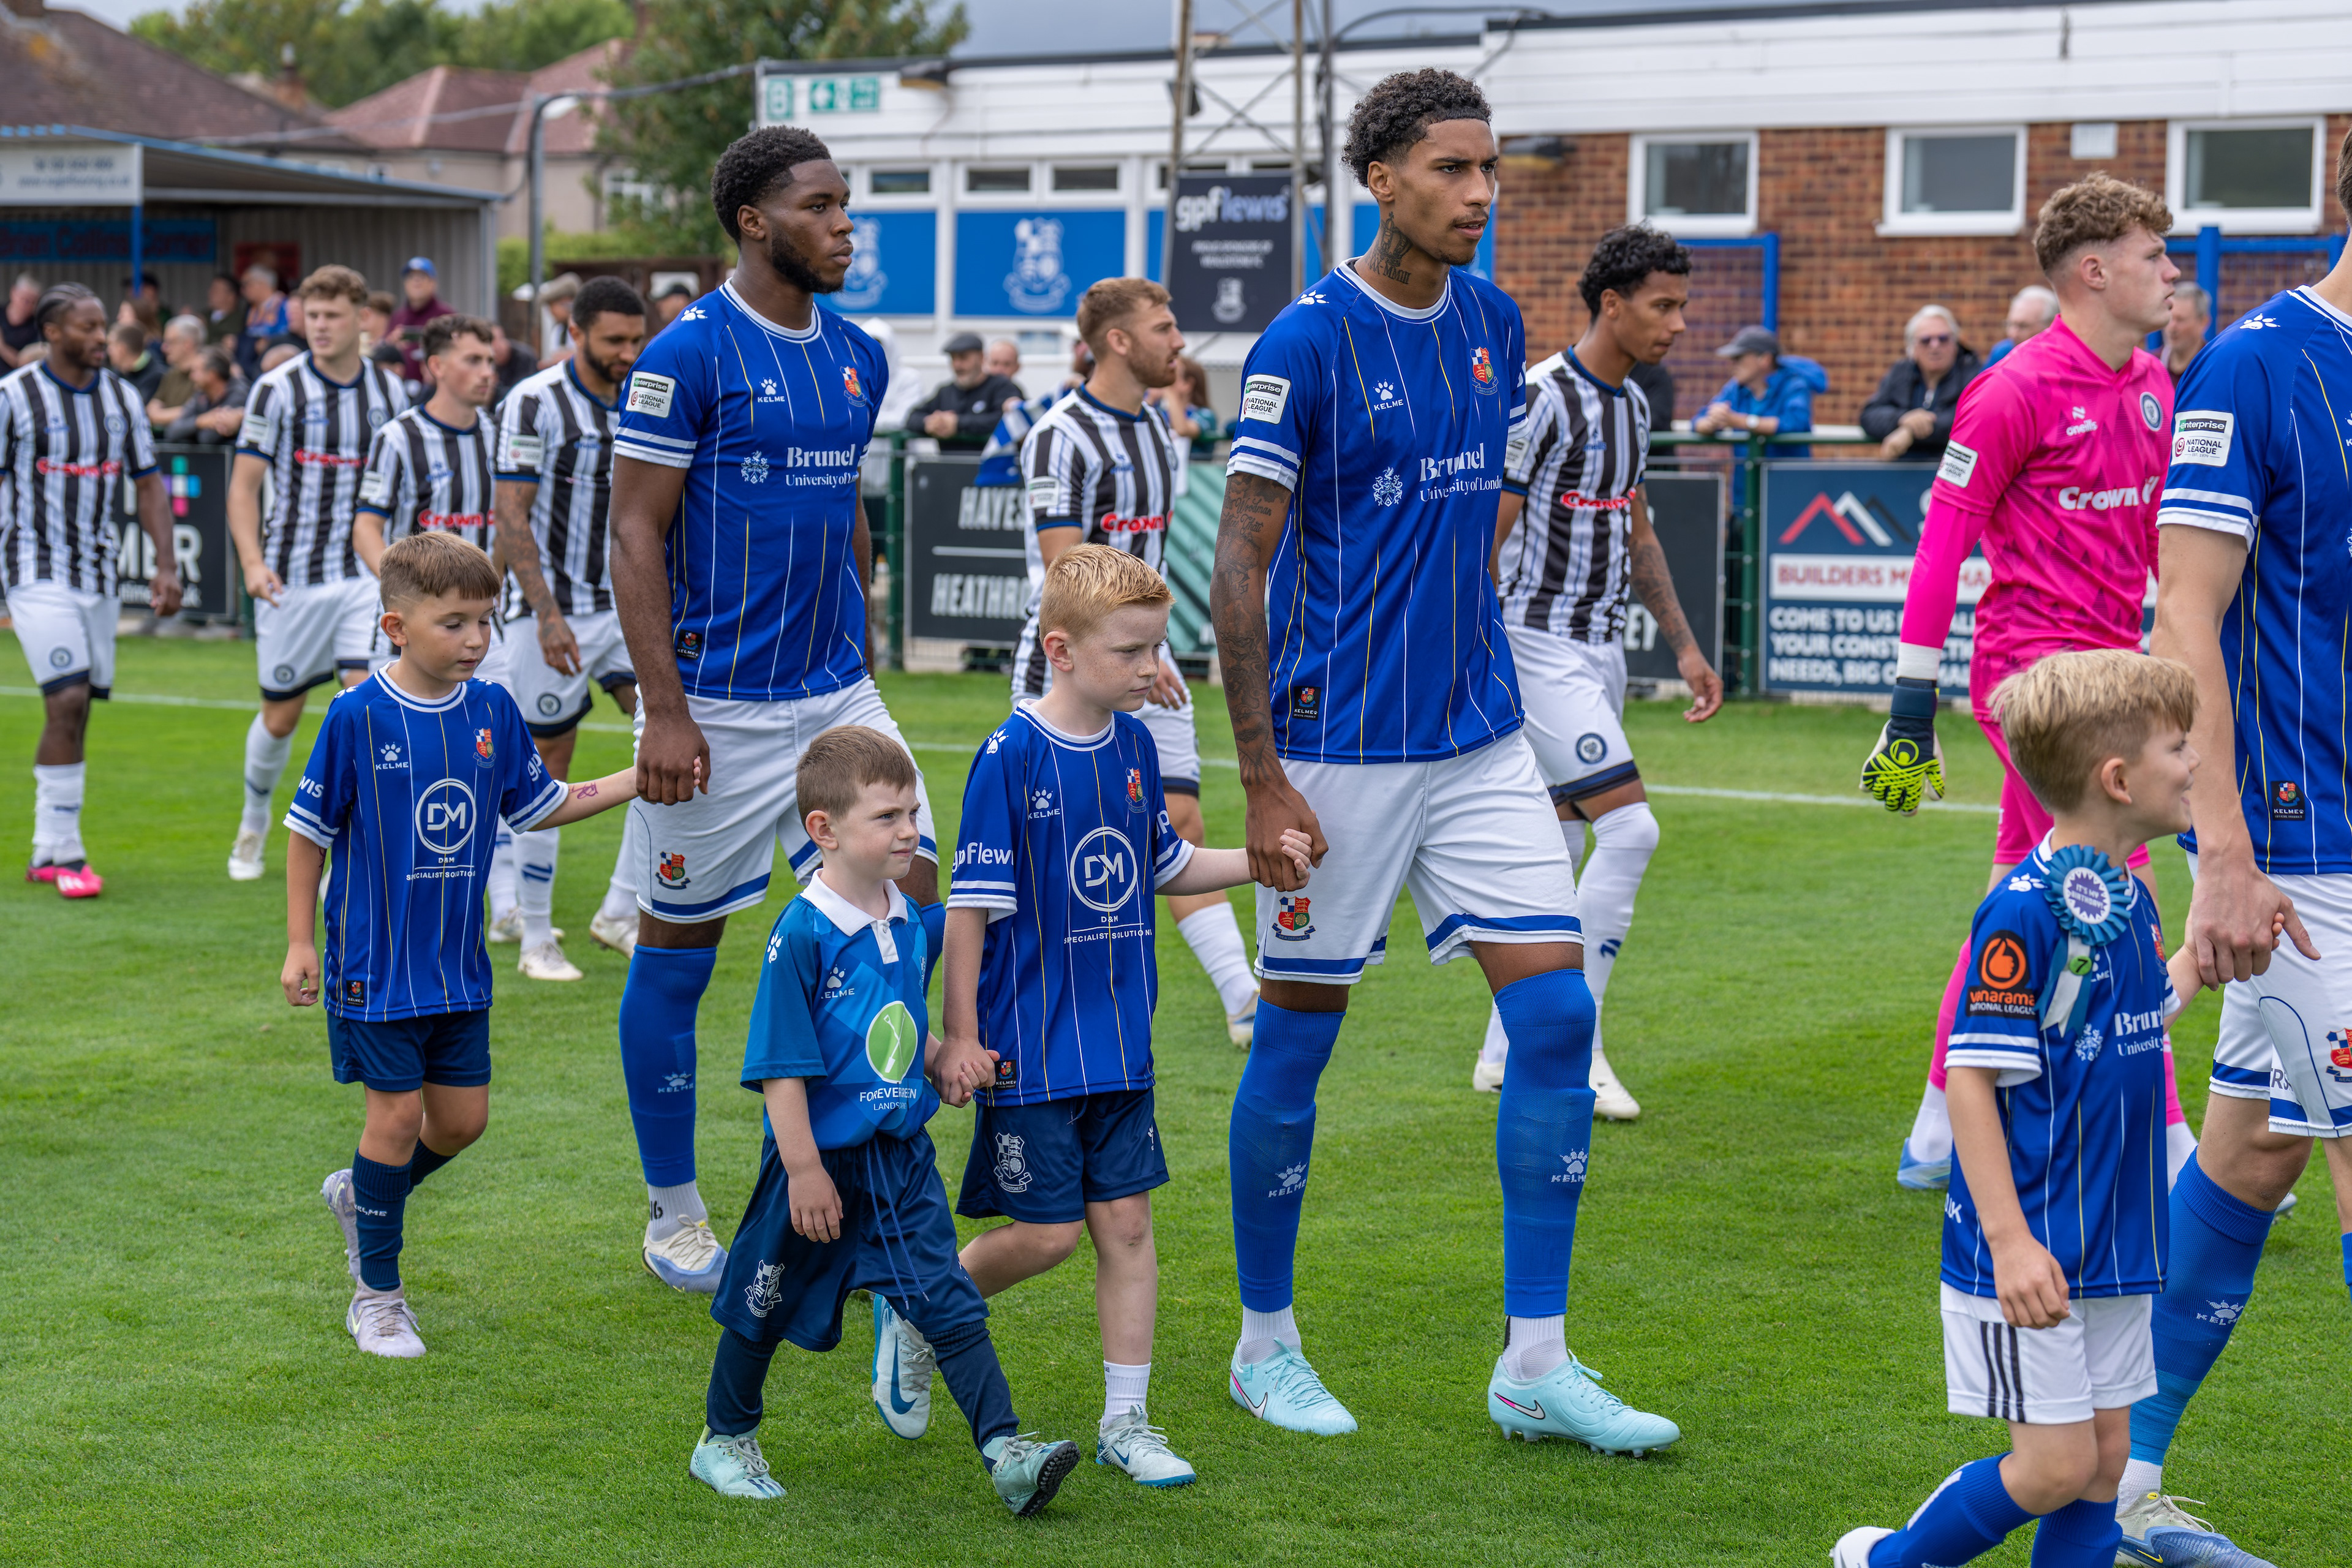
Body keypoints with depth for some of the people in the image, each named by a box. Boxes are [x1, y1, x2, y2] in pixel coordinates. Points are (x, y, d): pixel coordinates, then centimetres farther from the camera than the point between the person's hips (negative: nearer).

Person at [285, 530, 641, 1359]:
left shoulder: (491, 711, 0)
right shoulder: (358, 716, -14)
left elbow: (542, 805, 12)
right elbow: (309, 830, -5)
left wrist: (641, 779, 3)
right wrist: (300, 943, -5)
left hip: (459, 962, 5)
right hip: (376, 958, -5)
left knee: (463, 1117, 8)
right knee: (397, 1112, -2)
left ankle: (362, 1194, 38)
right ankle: (376, 1294, 14)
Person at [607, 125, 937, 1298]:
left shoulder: (857, 357, 9)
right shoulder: (689, 354, -11)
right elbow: (636, 534, -12)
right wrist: (662, 708, -17)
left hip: (835, 695, 6)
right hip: (716, 707, -6)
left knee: (911, 908, -4)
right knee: (677, 950, 5)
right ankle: (673, 1213, 19)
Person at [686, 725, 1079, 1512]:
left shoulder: (907, 924, 4)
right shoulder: (802, 933, -18)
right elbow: (781, 1065, -16)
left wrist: (945, 1061, 0)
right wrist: (803, 1170, -17)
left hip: (900, 1158, 5)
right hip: (819, 1158, -5)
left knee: (951, 1304, -4)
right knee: (765, 1308, 12)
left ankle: (1006, 1454, -8)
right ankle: (726, 1441, 32)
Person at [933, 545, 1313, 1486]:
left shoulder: (1135, 746, 5)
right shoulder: (1013, 756, -15)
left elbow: (1164, 868, 19)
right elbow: (971, 904, -13)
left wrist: (1260, 862, 4)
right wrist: (960, 1035, -13)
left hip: (1119, 1043, 6)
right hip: (1031, 1047, -6)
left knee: (1126, 1221, 6)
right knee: (1047, 1233, -2)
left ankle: (1126, 1421, 14)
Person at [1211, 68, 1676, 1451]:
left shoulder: (1494, 324, 8)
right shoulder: (1308, 342, -11)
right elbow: (1242, 567, -11)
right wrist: (1261, 779, -14)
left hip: (1481, 737, 6)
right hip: (1342, 748, -6)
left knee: (1557, 1012, -2)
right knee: (1298, 1040, 4)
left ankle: (1537, 1365, 4)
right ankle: (1267, 1343, 22)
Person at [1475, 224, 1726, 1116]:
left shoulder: (1632, 405, 12)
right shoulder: (1541, 399, -15)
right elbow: (1483, 537, -15)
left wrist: (1685, 646, 19)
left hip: (1599, 649, 9)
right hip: (1540, 645, -9)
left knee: (1558, 849, 10)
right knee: (1629, 827, -15)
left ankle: (1507, 1053, 18)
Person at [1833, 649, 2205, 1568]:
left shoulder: (2130, 901, 7)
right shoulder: (2026, 910, -19)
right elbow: (1972, 1074, -20)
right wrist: (2009, 1237, -23)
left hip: (2114, 1247, 8)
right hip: (2034, 1254, -8)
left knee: (2104, 1458, 9)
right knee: (2057, 1465, -5)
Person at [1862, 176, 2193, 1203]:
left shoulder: (2150, 385, 11)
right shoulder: (2017, 390, -12)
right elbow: (1944, 537, -11)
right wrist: (1911, 700, -13)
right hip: (2033, 664, -8)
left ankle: (1937, 1138, 21)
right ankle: (2170, 1154, -5)